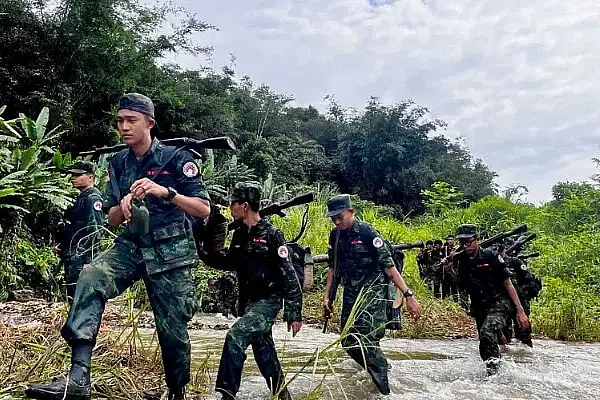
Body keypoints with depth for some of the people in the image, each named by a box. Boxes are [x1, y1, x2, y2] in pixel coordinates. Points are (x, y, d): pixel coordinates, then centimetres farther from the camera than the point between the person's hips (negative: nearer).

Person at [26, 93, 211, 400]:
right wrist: (122, 206, -13)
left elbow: (204, 209, -12)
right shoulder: (118, 163, 8)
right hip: (132, 246, 4)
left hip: (169, 253, -3)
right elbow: (112, 221, 11)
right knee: (90, 277, -26)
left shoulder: (175, 158, -7)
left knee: (172, 329, 1)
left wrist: (164, 191, -26)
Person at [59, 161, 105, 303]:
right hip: (71, 259, 10)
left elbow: (94, 231, -20)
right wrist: (62, 246, 17)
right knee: (72, 297, 15)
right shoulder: (80, 198, 19)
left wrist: (88, 261, -24)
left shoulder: (93, 198, -12)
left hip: (82, 259, -10)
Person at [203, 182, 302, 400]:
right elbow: (230, 262, 20)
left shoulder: (271, 234, -17)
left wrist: (294, 313, -19)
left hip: (268, 301, -8)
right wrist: (206, 252, 3)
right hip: (248, 302, 8)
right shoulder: (240, 233, 4)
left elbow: (289, 275, -18)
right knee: (263, 351, 13)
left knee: (235, 336, -19)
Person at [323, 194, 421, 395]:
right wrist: (327, 295, 13)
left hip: (372, 292, -7)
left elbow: (389, 265, -16)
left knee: (366, 342, -16)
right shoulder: (335, 235, 4)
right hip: (350, 294, 7)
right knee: (349, 343, 5)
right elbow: (333, 267, 15)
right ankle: (378, 370, 28)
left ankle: (383, 390, 3)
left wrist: (408, 295, -20)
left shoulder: (367, 232, -15)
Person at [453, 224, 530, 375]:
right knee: (485, 348, 12)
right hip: (479, 306, 6)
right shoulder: (460, 260, -1)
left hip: (499, 302, -6)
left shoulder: (491, 256, -14)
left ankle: (494, 369, -18)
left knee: (487, 332, -30)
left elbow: (508, 283, -10)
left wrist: (520, 310, -12)